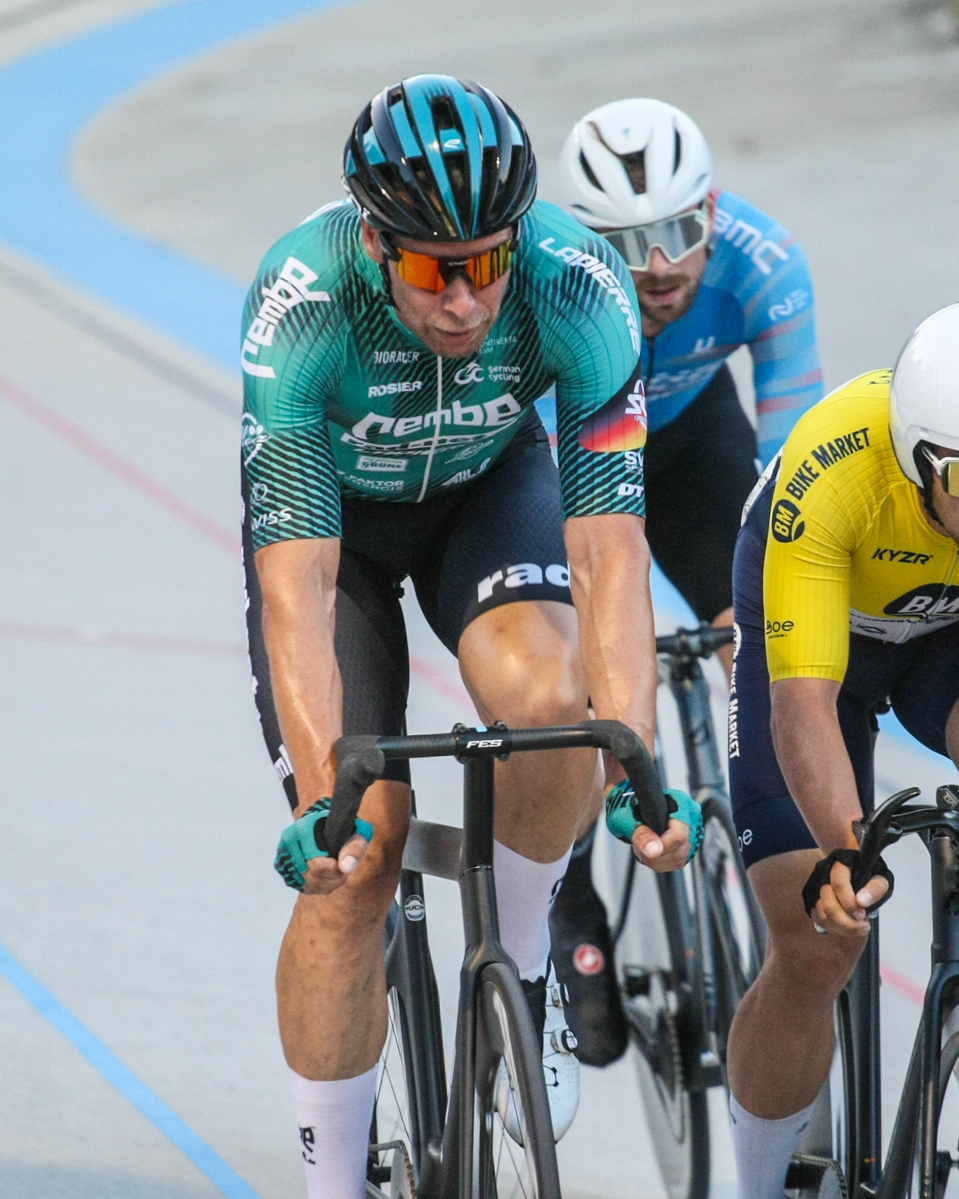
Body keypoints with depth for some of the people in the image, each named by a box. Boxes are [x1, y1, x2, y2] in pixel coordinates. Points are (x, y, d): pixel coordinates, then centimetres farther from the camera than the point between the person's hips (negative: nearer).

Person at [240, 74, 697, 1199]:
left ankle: (522, 967, -5)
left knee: (548, 698, -32)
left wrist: (636, 768, -48)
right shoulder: (299, 306, -37)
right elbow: (297, 587, -41)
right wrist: (323, 796, -52)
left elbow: (609, 550, -37)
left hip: (491, 486, 1)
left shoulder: (579, 285, -34)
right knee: (354, 858, -12)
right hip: (327, 514, -1)